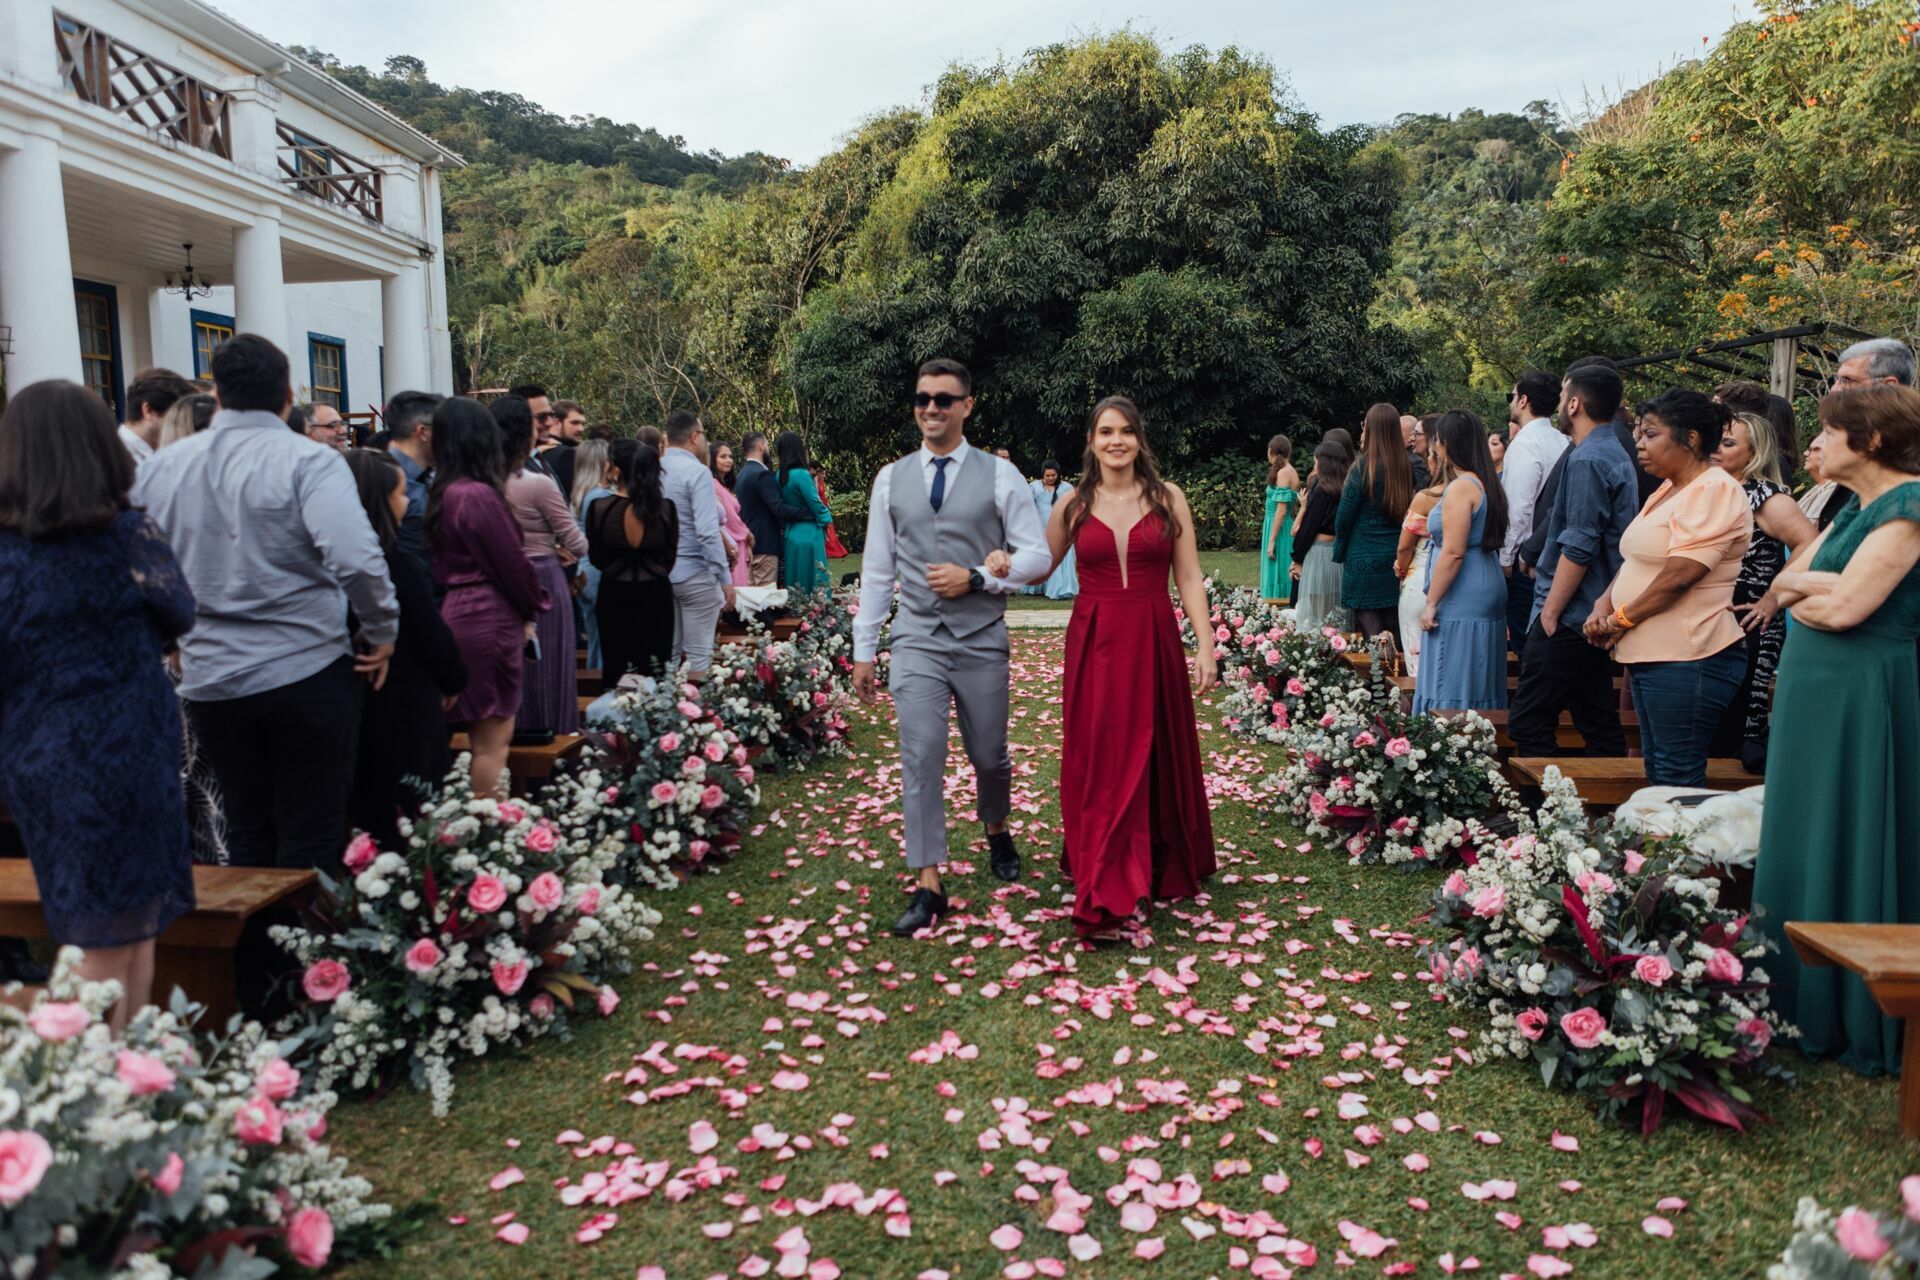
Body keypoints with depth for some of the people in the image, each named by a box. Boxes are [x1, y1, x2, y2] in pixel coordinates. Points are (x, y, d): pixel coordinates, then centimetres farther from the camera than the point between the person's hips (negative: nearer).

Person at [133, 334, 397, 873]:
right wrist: (382, 633, -11)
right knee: (311, 839, 5)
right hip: (306, 673, -5)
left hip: (209, 681, 5)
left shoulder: (160, 468, 3)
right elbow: (356, 559, -26)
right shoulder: (308, 460, -13)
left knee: (247, 834, 18)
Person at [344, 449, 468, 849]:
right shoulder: (399, 565, -19)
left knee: (362, 814, 17)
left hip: (353, 708, 7)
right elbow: (435, 636, -13)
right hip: (404, 713, -7)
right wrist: (453, 681, 5)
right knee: (413, 823, 4)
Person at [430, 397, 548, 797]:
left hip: (458, 611, 9)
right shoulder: (479, 494, -17)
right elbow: (512, 563, -13)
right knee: (492, 742, -1)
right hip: (489, 618, -9)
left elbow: (447, 560, 13)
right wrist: (532, 609, 5)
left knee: (490, 736, 15)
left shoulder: (443, 493, 7)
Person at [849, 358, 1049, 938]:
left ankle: (996, 832, 44)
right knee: (920, 758, -8)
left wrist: (976, 578, -16)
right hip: (917, 640, 1)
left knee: (989, 756, 13)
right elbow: (877, 570, 8)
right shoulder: (891, 479, 6)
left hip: (983, 640, 0)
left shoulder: (1000, 475, -1)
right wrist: (864, 648, 6)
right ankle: (928, 886, 0)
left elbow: (1037, 557, -1)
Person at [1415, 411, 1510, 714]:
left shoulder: (1460, 488, -14)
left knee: (1451, 690, -7)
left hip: (1461, 600, -10)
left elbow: (1453, 552, -19)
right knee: (1478, 685, 12)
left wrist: (1431, 603, -16)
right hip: (1489, 593, 10)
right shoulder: (1486, 484, 15)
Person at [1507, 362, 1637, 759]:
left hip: (1569, 620, -10)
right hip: (1598, 616, 10)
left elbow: (1578, 548, -21)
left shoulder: (1587, 461, -15)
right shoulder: (1617, 455, 16)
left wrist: (1550, 611, -16)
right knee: (1600, 726, 13)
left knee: (1528, 724, -6)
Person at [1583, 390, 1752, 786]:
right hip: (1648, 654, 10)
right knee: (1656, 772, 15)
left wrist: (1622, 619, -10)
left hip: (1686, 659, -10)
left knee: (1677, 780, -6)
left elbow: (1680, 575, -21)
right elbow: (1636, 560, 17)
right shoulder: (1669, 489, 18)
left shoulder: (1714, 490, -13)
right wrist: (1602, 607, 0)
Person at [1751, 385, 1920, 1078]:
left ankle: (1861, 1026, 12)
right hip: (1813, 693, 9)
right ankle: (1803, 1006, 24)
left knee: (1848, 855, -1)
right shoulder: (1856, 507, 15)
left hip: (1861, 701, -9)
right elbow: (1791, 580, 14)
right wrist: (1807, 589, -7)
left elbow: (1844, 608, -21)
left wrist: (1794, 591, -3)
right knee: (1803, 851, 13)